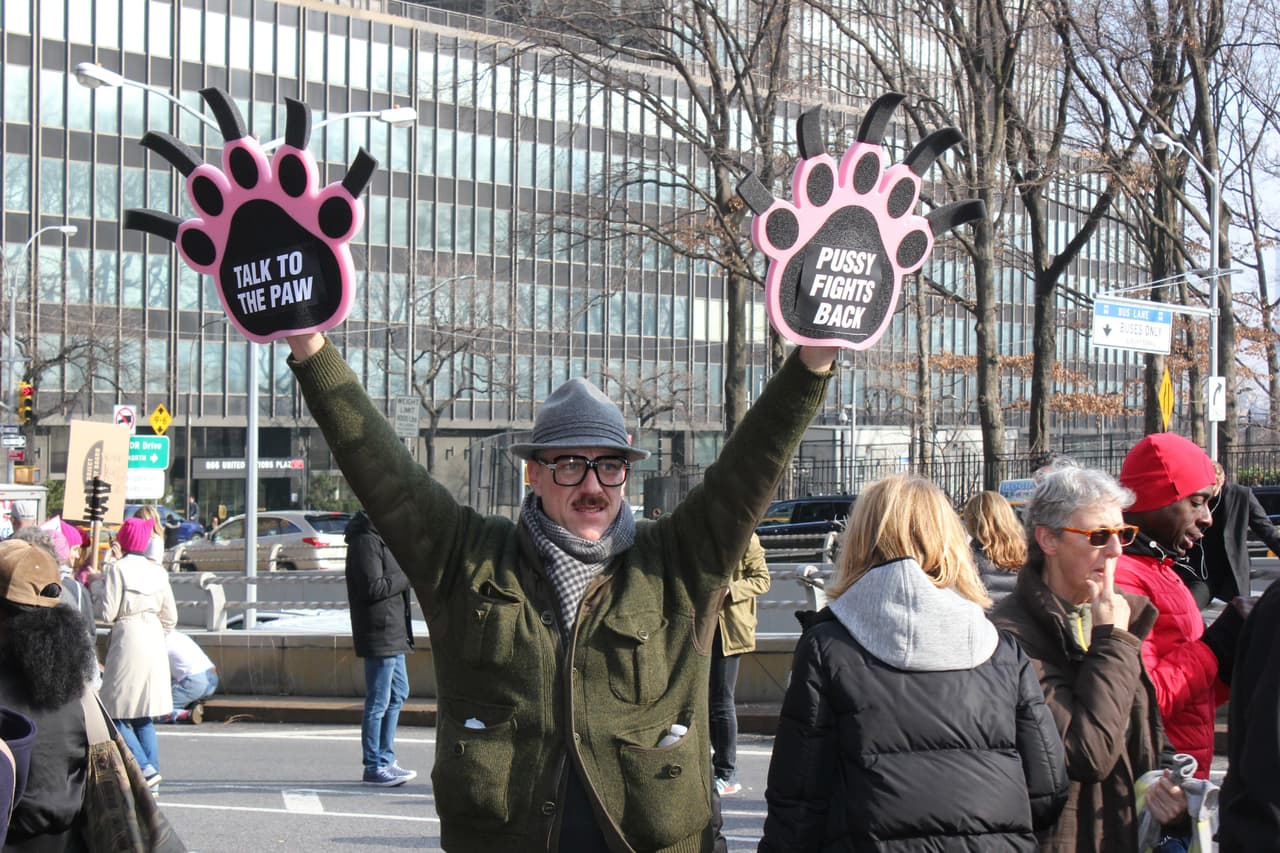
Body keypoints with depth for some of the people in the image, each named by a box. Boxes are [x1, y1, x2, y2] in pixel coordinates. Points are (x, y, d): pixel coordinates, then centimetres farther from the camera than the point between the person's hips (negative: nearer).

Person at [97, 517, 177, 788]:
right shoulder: (158, 570, 8)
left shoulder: (117, 569, -10)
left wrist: (98, 594, 7)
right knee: (144, 716, 13)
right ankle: (153, 774, 9)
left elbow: (107, 613, -11)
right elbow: (170, 616, 11)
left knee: (117, 714, -1)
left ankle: (145, 768, -15)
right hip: (154, 641, 6)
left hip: (127, 641, -6)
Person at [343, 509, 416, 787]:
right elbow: (373, 587, -23)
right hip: (380, 632, -11)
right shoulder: (365, 541, -16)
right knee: (378, 701, -5)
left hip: (392, 632, 11)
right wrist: (410, 575, -16)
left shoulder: (380, 537, 17)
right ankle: (374, 767, 1)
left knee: (398, 694, 17)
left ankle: (386, 760, 25)